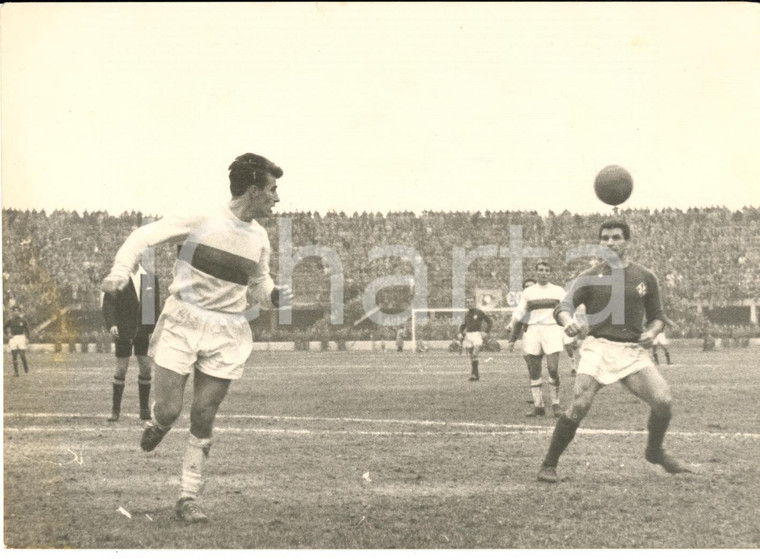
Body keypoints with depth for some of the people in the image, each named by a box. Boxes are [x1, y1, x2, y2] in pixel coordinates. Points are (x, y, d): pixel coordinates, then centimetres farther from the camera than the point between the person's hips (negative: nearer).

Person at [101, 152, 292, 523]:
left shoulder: (259, 238, 7)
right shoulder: (202, 217, -8)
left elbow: (258, 285, 21)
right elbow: (145, 236, -5)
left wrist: (275, 296, -1)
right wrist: (120, 271, -20)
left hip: (227, 335, 3)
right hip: (182, 324, -3)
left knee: (203, 419, 1)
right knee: (167, 411, -6)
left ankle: (188, 499, 12)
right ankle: (157, 424, 33)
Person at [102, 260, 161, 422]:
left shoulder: (150, 277, 7)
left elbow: (156, 305, 10)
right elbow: (108, 303, -7)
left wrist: (154, 329, 3)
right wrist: (111, 324, -20)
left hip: (144, 330, 3)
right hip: (124, 331, -3)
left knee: (146, 369, 3)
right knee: (121, 369, 0)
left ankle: (144, 409, 12)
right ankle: (115, 409, 7)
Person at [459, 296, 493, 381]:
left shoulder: (479, 312, -2)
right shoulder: (466, 314, 13)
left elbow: (490, 321, 1)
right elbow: (463, 325, 29)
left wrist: (486, 332, -7)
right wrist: (460, 333, 13)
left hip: (477, 335, -6)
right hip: (468, 336, 6)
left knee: (475, 355, -20)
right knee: (471, 357, 4)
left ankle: (473, 374, -23)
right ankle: (476, 375, 10)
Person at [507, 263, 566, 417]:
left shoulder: (558, 291, 10)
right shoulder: (528, 292, 12)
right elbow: (518, 315, 10)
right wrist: (512, 338, 3)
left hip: (552, 330, -2)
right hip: (533, 330, 2)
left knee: (553, 368, -14)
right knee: (534, 371, -1)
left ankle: (556, 404, -3)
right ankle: (538, 406, 6)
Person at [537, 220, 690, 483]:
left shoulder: (645, 277, 11)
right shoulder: (590, 277, 5)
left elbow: (657, 316, 18)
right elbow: (564, 306, -5)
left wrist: (652, 332, -5)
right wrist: (567, 321, -29)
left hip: (633, 351, 2)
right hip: (599, 347, -2)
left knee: (662, 400, -13)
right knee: (579, 407, -18)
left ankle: (655, 451, 16)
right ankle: (549, 465, -3)